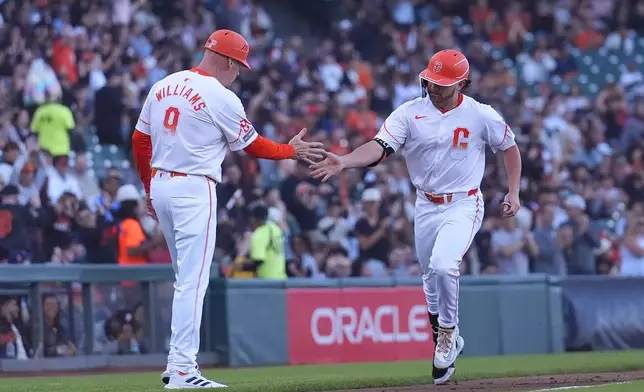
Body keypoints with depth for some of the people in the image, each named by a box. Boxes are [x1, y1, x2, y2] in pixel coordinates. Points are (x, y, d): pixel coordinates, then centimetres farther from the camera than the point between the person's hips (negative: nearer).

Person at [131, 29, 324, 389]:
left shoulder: (163, 86, 10)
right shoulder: (222, 98, -11)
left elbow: (140, 139, 14)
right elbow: (252, 145, 0)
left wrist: (150, 187, 23)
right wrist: (292, 151, 16)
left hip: (160, 185, 8)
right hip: (194, 189, -8)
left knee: (188, 278, 18)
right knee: (193, 281, -7)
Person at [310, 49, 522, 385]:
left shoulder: (481, 115, -8)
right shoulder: (409, 113, -7)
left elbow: (509, 146, 9)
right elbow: (380, 146, -20)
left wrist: (514, 192, 3)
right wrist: (343, 162, -38)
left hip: (463, 205, -3)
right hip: (426, 206, 4)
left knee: (443, 266, -26)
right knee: (432, 280, 13)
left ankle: (447, 335, -5)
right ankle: (446, 343, 36)